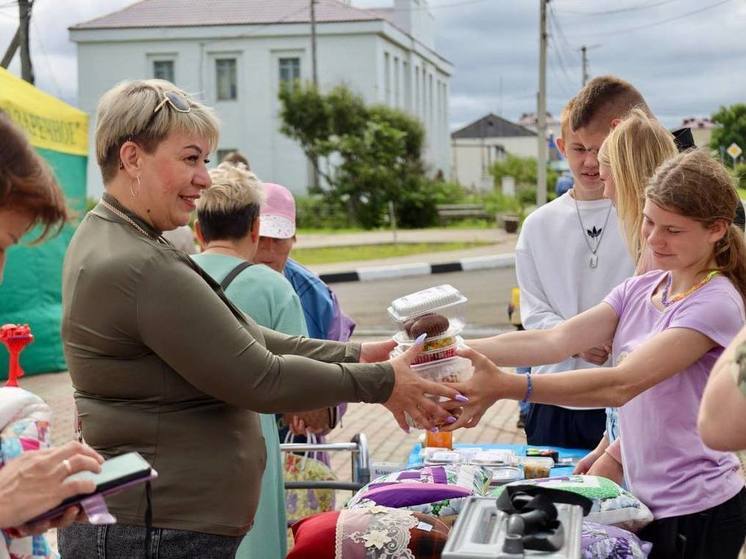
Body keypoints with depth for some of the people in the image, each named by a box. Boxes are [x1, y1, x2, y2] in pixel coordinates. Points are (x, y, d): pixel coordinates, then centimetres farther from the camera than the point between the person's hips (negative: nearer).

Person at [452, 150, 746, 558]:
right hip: (649, 501, 7)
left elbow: (621, 384, -31)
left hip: (697, 512, -7)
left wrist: (505, 386, -41)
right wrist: (458, 350, -23)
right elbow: (556, 340, -9)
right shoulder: (639, 289, 4)